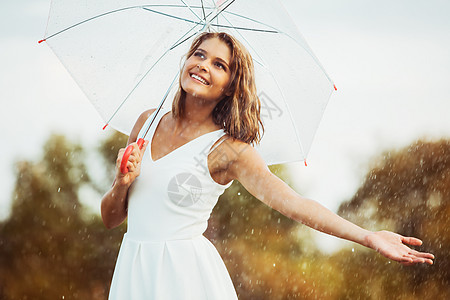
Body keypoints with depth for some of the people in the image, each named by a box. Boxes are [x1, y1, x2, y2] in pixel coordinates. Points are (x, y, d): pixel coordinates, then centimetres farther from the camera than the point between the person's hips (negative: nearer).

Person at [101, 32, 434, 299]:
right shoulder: (148, 122, 7)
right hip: (134, 271, 4)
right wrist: (122, 183, -11)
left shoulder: (227, 149, -7)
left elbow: (293, 202, -17)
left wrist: (369, 237, -27)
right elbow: (111, 217, 11)